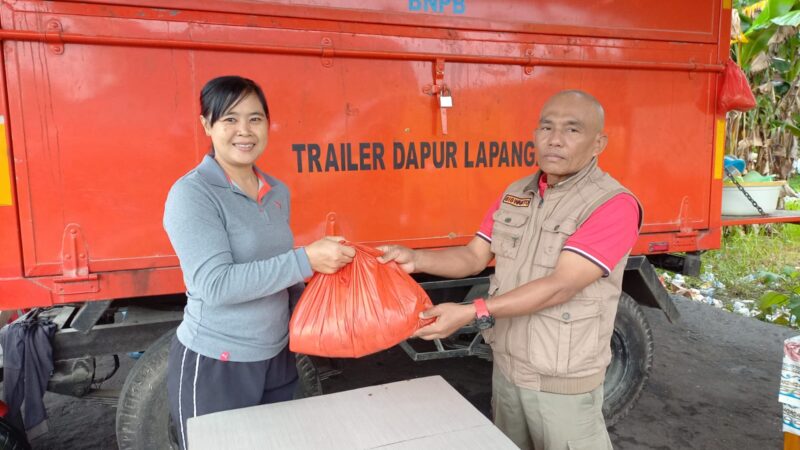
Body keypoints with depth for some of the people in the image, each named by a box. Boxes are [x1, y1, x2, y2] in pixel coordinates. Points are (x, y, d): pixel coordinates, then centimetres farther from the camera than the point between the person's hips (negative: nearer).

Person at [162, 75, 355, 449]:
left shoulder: (278, 192, 5)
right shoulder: (192, 193, -15)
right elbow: (215, 285, -25)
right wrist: (306, 260, -27)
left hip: (277, 359, 6)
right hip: (214, 367, -6)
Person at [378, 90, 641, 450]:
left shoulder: (614, 205, -19)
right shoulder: (514, 195, 4)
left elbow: (561, 286, -26)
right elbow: (474, 257, 2)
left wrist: (473, 313, -32)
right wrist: (416, 259, -15)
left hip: (563, 382, -6)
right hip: (506, 367, 6)